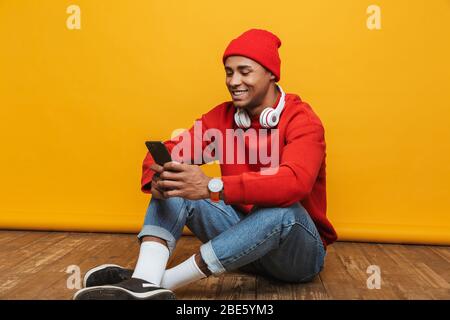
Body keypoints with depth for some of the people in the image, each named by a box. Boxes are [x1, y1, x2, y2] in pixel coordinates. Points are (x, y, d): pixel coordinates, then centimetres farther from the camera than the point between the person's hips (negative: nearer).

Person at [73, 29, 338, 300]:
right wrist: (158, 177, -30)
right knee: (174, 183, -11)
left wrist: (213, 188, -44)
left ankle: (163, 282, -31)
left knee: (284, 212, -38)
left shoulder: (301, 120, -15)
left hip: (298, 249, -3)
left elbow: (295, 182, -35)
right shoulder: (223, 115, 0)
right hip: (239, 236, 4)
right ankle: (145, 282, -33)